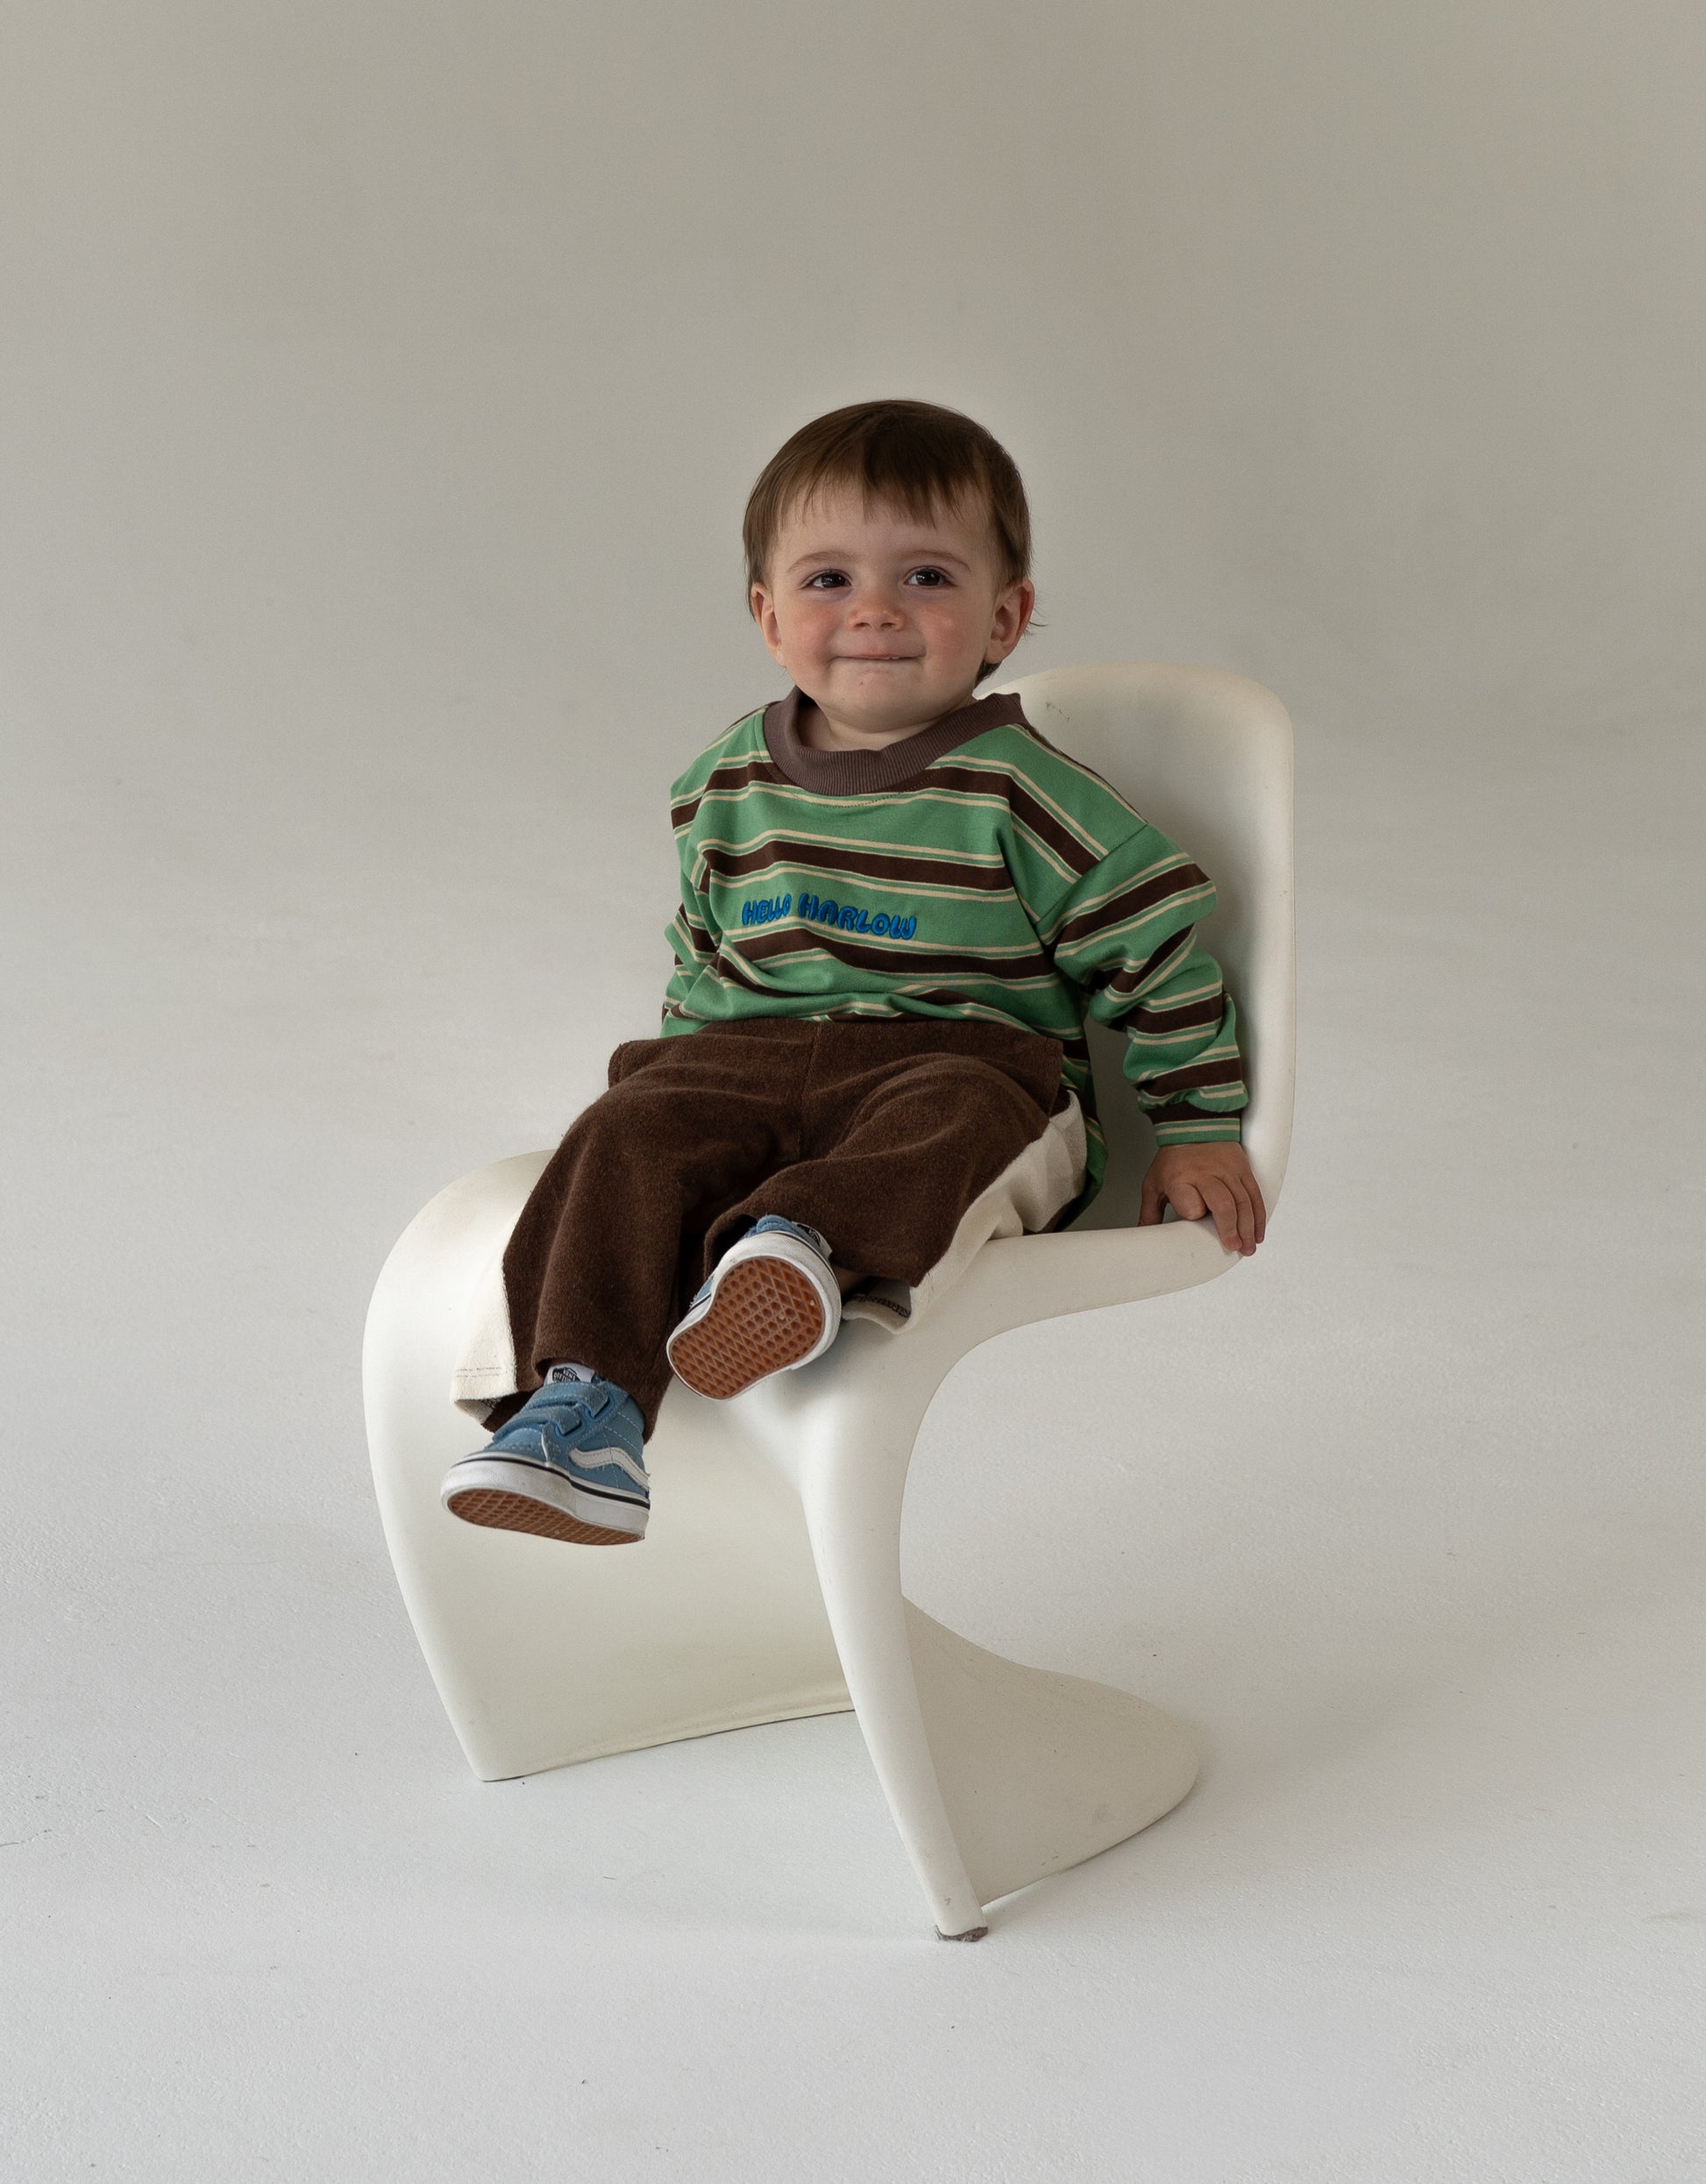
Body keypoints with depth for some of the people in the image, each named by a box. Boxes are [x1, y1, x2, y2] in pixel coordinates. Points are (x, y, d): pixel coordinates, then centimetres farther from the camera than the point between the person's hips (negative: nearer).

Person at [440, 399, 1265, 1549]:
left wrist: (1199, 1132, 2)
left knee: (947, 1130, -39)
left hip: (968, 1060, -4)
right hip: (752, 1060, 4)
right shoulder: (728, 787, 11)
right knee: (633, 1138, -26)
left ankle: (806, 1247, -67)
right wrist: (688, 1065, 21)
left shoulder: (1017, 790, -3)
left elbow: (1157, 946, 2)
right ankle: (582, 1399, -37)